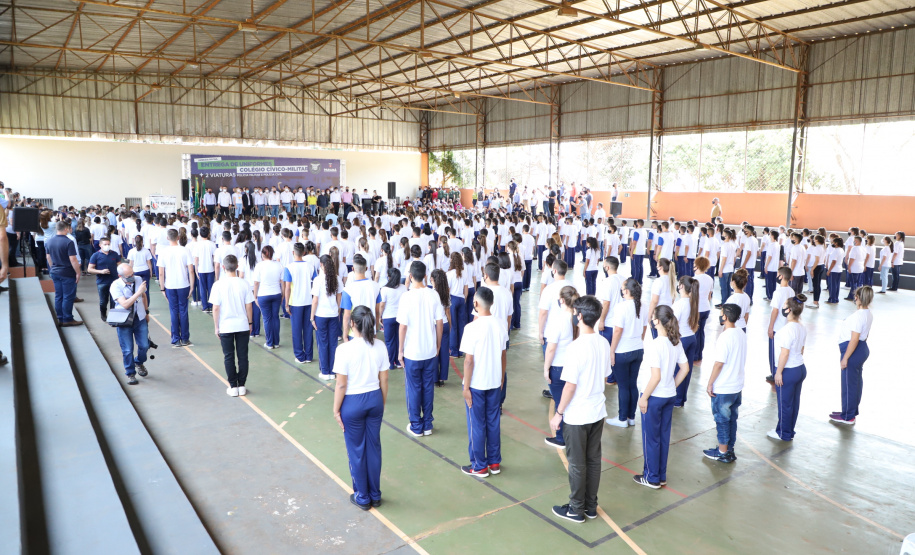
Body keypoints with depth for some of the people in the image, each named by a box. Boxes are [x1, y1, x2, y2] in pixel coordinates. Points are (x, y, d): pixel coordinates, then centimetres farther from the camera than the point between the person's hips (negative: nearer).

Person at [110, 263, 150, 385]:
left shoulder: (138, 280, -3)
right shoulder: (115, 286, -16)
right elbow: (125, 304, -26)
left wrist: (146, 312, 21)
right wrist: (138, 292, -30)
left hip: (140, 318, 3)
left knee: (144, 345, 5)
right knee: (127, 350, 2)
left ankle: (139, 363, 36)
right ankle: (130, 374, 20)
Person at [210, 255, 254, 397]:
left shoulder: (218, 285, -11)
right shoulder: (244, 284, -6)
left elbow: (215, 308, -8)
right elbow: (249, 306, -2)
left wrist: (216, 327, 3)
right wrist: (250, 323, 11)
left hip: (225, 327, -1)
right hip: (242, 326, 1)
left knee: (229, 357, 10)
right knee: (243, 356, 10)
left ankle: (233, 387, 15)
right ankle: (241, 385, 16)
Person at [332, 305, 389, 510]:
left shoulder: (345, 349, -19)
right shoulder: (380, 347, -6)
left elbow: (341, 385, -15)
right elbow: (384, 381, 1)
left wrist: (336, 409, -2)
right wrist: (382, 404, 15)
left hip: (352, 402, -4)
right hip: (374, 400, 4)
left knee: (356, 450, 12)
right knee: (373, 447, 17)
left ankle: (362, 497, 26)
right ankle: (375, 495, 30)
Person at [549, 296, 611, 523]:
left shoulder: (577, 347, -24)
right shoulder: (604, 343, -2)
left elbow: (570, 385, -22)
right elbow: (604, 378, 9)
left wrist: (558, 413, -11)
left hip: (577, 416, -7)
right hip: (598, 412, 7)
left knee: (577, 464, 8)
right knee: (593, 460, 17)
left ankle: (576, 510, 23)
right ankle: (591, 506, 31)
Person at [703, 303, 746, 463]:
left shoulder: (725, 337, -23)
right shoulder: (742, 335, 2)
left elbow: (719, 364, -22)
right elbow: (740, 360, 11)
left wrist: (710, 383, -13)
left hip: (723, 389, -8)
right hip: (738, 386, 8)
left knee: (722, 420, 7)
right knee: (732, 419, 18)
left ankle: (722, 452, 18)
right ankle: (730, 450, 29)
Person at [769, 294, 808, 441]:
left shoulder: (787, 329, -24)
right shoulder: (802, 328, 2)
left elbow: (785, 353, -23)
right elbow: (801, 349, 12)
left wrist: (778, 372, -15)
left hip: (788, 371, -8)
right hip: (801, 368, 8)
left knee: (784, 403, 8)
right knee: (794, 402, 18)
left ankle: (783, 433, 22)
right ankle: (789, 431, 31)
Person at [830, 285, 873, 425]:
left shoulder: (858, 316, -24)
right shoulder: (868, 314, 6)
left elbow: (854, 340, -24)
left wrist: (845, 358, -19)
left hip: (854, 351, -10)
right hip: (863, 349, 10)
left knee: (848, 383, 2)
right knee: (857, 381, 20)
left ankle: (847, 416, 14)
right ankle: (852, 411, 35)